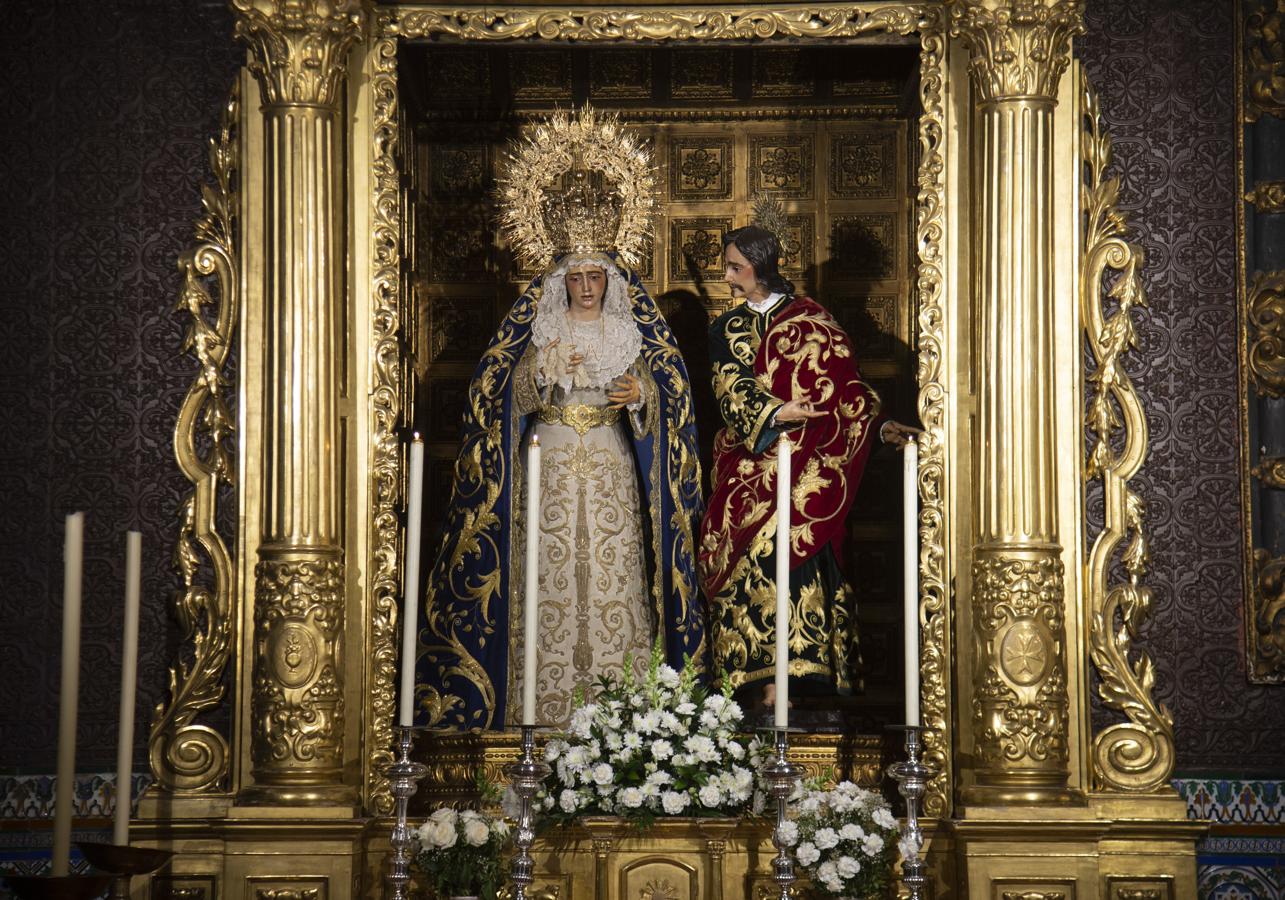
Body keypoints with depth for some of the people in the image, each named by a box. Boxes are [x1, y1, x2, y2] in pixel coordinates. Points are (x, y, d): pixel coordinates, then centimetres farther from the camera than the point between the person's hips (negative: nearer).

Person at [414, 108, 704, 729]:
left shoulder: (630, 332, 10)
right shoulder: (539, 331, 8)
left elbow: (663, 395, 7)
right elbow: (508, 399, 3)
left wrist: (640, 397, -14)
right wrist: (545, 373, -14)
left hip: (611, 474, 1)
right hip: (549, 473, 0)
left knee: (611, 578, -6)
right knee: (550, 584, -5)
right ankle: (547, 711, -3)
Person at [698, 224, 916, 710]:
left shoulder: (810, 319, 7)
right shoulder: (728, 329, 14)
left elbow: (844, 383, 6)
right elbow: (731, 396, -1)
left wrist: (881, 424, -8)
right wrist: (776, 414, -19)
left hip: (805, 462, -2)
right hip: (749, 462, 2)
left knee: (780, 541, -16)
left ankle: (777, 679, -16)